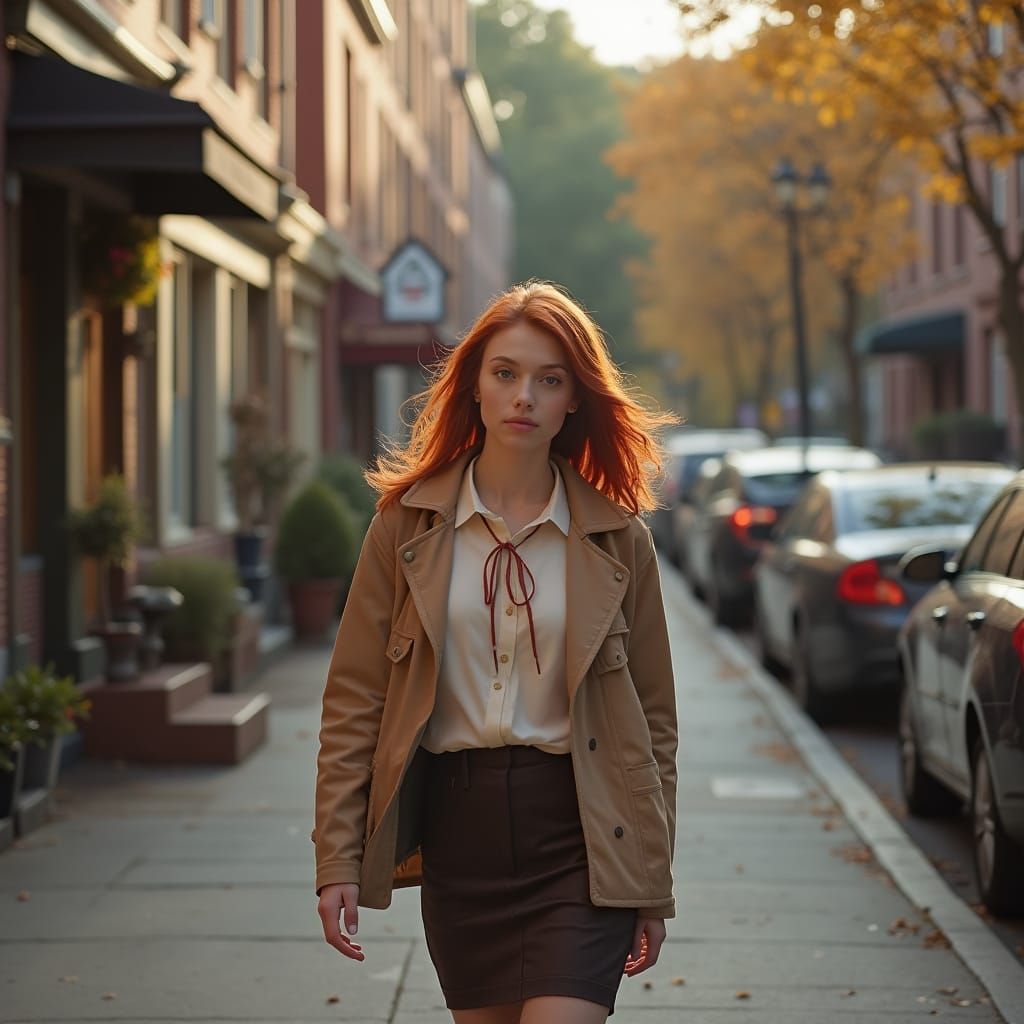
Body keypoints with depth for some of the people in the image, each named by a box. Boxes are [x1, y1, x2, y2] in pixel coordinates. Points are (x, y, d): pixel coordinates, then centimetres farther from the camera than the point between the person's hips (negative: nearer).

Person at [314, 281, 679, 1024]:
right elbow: (354, 699, 2)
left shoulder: (618, 537, 1)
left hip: (578, 834, -2)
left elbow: (654, 715, 5)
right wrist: (337, 861, -4)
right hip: (456, 828, 2)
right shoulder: (409, 522, 1)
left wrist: (653, 884, 3)